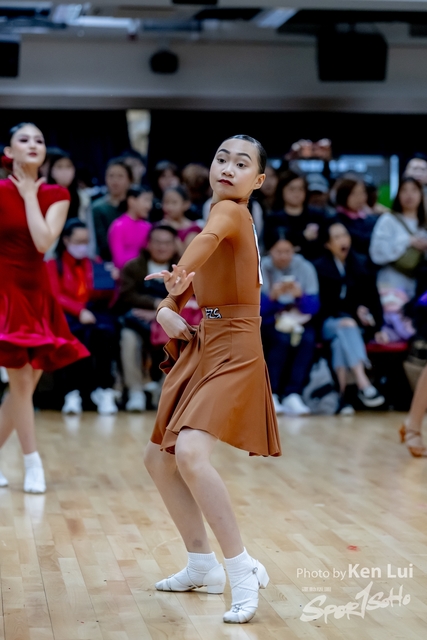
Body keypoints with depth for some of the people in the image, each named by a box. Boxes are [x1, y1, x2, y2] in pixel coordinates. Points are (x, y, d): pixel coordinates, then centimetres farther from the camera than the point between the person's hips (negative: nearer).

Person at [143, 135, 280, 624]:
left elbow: (208, 239, -36)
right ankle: (203, 566, 26)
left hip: (232, 352, -10)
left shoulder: (230, 212, -11)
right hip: (201, 348, 10)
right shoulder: (229, 219, 14)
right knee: (159, 458, 14)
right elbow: (185, 286, 20)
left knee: (190, 452, -28)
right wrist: (165, 310, -2)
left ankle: (242, 571, -18)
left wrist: (179, 272, -57)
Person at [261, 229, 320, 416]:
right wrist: (272, 296, -34)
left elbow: (313, 307, -7)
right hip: (270, 323, -2)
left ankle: (293, 395, -31)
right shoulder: (261, 269, -8)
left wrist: (300, 295, -27)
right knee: (282, 339, -34)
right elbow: (258, 309, -14)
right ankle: (270, 395, -29)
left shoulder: (305, 268, -3)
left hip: (298, 320, 2)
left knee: (308, 339, -31)